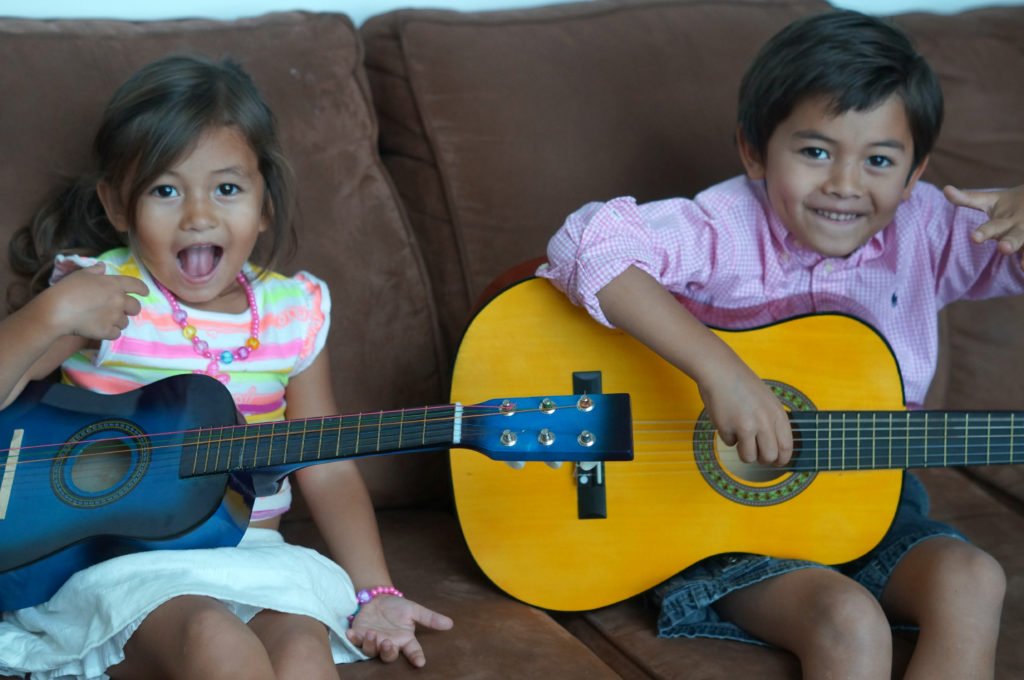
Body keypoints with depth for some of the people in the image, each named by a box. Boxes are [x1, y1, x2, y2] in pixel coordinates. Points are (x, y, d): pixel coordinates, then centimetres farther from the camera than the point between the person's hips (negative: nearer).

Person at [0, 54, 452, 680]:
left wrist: (373, 594, 2)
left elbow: (327, 468, 12)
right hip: (119, 563, -3)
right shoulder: (99, 295, -2)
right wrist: (51, 317, -25)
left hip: (249, 556, 3)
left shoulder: (293, 312, 8)